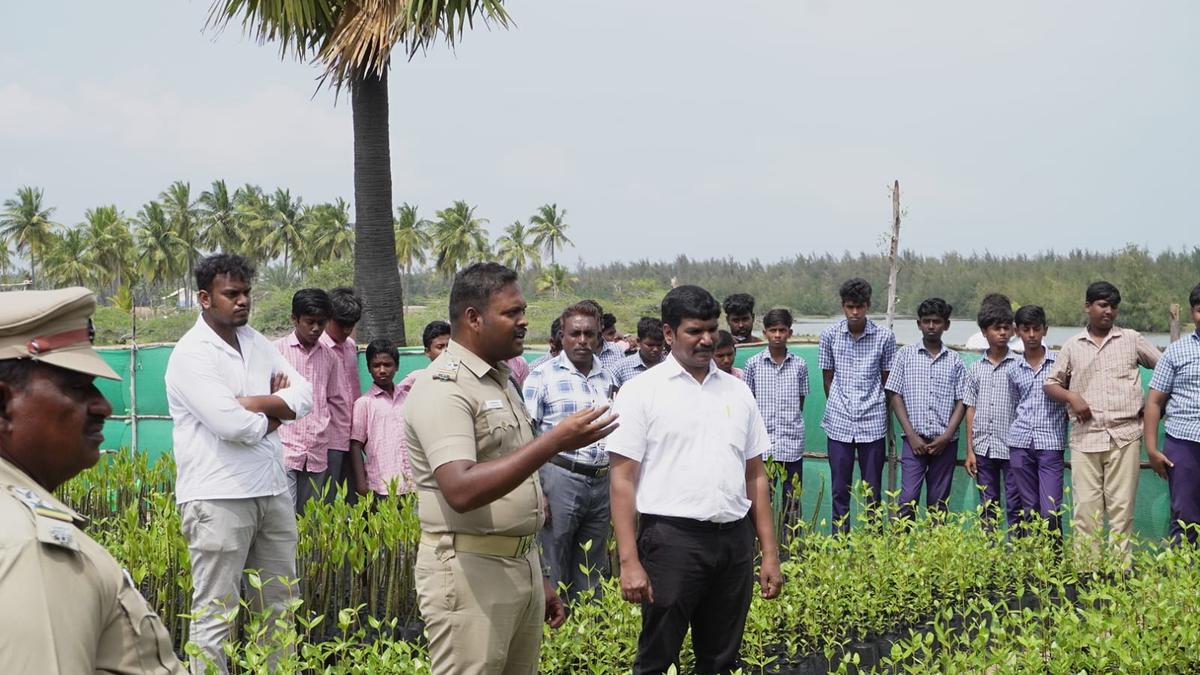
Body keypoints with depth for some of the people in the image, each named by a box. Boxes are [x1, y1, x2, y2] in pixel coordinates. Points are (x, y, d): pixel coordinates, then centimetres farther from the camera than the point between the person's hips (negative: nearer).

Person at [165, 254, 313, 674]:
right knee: (216, 614, -3)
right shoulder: (191, 354, -10)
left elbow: (304, 396, 5)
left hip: (272, 491, 8)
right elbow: (231, 424, -20)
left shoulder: (256, 341, 13)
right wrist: (269, 418, -1)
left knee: (279, 607, 14)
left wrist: (255, 403, -11)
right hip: (218, 497, -7)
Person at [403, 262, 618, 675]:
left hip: (522, 564, 9)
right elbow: (462, 491, -27)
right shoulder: (443, 387, -14)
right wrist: (555, 442, -29)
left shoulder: (501, 381, 15)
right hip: (469, 571, -9)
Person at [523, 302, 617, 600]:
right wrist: (535, 493, -14)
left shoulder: (607, 379, 12)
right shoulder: (543, 376, -4)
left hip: (602, 482, 5)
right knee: (554, 572, 0)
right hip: (560, 478, -5)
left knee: (593, 573, 12)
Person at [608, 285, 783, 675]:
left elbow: (756, 477, 14)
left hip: (735, 540, 5)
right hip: (672, 538, -4)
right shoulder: (642, 391, -2)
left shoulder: (737, 392, 12)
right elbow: (623, 479, -5)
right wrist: (629, 561, -13)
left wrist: (770, 554, 9)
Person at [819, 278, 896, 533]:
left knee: (872, 491, 6)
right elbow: (827, 376, 9)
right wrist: (838, 407, 9)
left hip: (873, 423, -1)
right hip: (839, 423, 1)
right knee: (839, 490, 6)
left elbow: (887, 378, 8)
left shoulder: (885, 337, -2)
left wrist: (874, 406, 11)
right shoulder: (830, 335, 0)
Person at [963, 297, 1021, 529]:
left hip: (1011, 448, -3)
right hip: (983, 448, 3)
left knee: (1015, 506, 1)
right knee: (988, 508, 9)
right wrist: (970, 450, 6)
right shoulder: (976, 369, 9)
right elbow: (971, 410, 10)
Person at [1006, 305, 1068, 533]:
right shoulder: (1014, 370, 12)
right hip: (1021, 443, 3)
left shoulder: (1059, 363, 1)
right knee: (1029, 510, 7)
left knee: (1050, 511, -10)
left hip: (1050, 442, -3)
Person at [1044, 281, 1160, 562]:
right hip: (1085, 436, 1)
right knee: (1086, 506, -2)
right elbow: (1050, 383, 15)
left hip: (1124, 435, -1)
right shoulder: (1073, 346, 11)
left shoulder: (1132, 339, 8)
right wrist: (1071, 396, -5)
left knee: (1121, 505, -1)